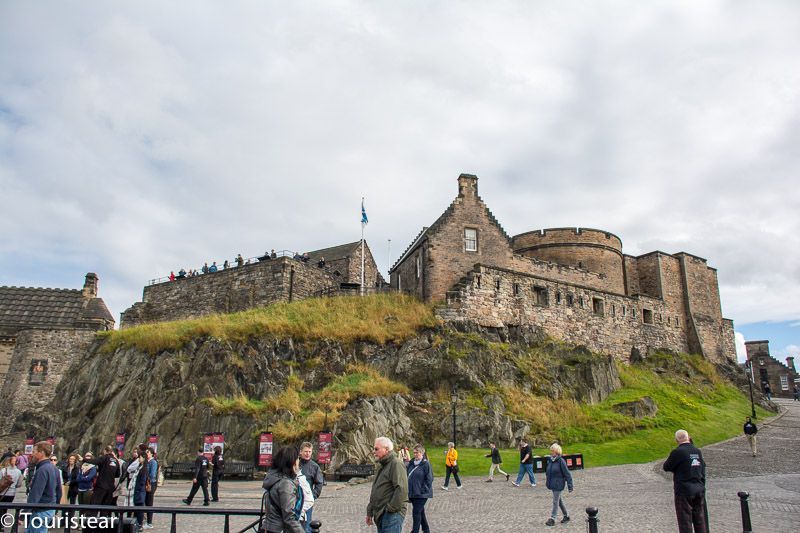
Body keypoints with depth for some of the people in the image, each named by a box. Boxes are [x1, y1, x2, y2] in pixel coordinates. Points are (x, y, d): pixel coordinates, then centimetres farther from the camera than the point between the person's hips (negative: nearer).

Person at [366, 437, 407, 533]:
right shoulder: (381, 465, 19)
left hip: (392, 514, -9)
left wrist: (391, 508, -19)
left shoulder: (396, 463, -13)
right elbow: (375, 491, 25)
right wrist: (370, 512, 22)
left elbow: (402, 489, -23)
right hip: (380, 514, 9)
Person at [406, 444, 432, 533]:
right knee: (420, 512, 17)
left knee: (416, 512, -8)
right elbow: (407, 474, 14)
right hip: (412, 493, 7)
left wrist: (423, 490, -16)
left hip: (421, 494, -7)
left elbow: (429, 479, -12)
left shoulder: (426, 464, -12)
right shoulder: (411, 463, 7)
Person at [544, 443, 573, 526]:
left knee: (555, 501, -2)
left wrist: (569, 485, -14)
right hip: (552, 484, 7)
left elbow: (567, 474, -15)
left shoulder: (561, 461, -17)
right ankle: (566, 516, 33)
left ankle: (552, 519, 5)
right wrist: (547, 481, 18)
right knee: (559, 500, 19)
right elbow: (547, 471, 15)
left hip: (558, 484, -7)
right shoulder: (550, 460, 2)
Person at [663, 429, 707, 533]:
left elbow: (666, 467, -8)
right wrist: (701, 486, 19)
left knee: (685, 521, 2)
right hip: (699, 490, 6)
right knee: (699, 519, 18)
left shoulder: (678, 452, -15)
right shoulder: (697, 451, 4)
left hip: (684, 491, -6)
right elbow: (703, 468, 11)